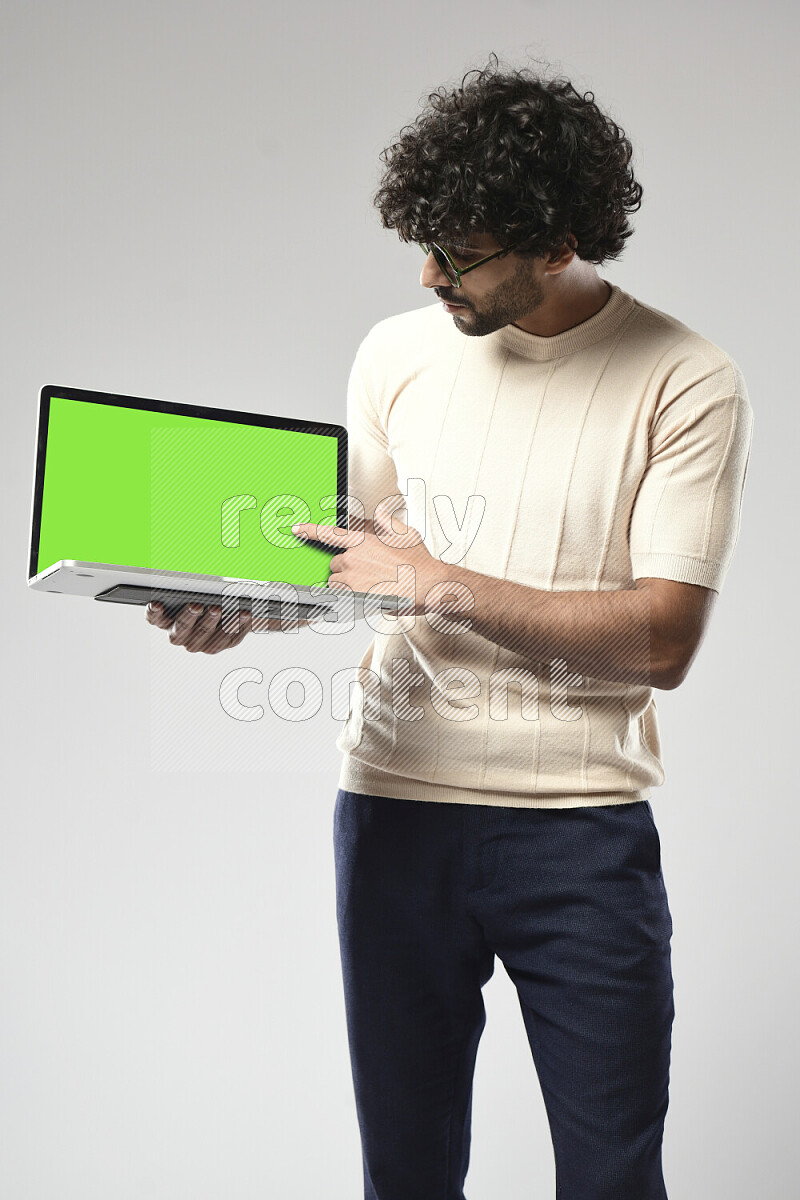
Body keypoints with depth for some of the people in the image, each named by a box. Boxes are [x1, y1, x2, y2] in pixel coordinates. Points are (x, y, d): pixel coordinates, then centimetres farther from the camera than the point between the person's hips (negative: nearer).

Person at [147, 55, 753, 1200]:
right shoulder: (399, 352, 5)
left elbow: (662, 640, -13)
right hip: (396, 803, 3)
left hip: (582, 822, -3)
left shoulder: (688, 384, -7)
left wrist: (442, 586, -15)